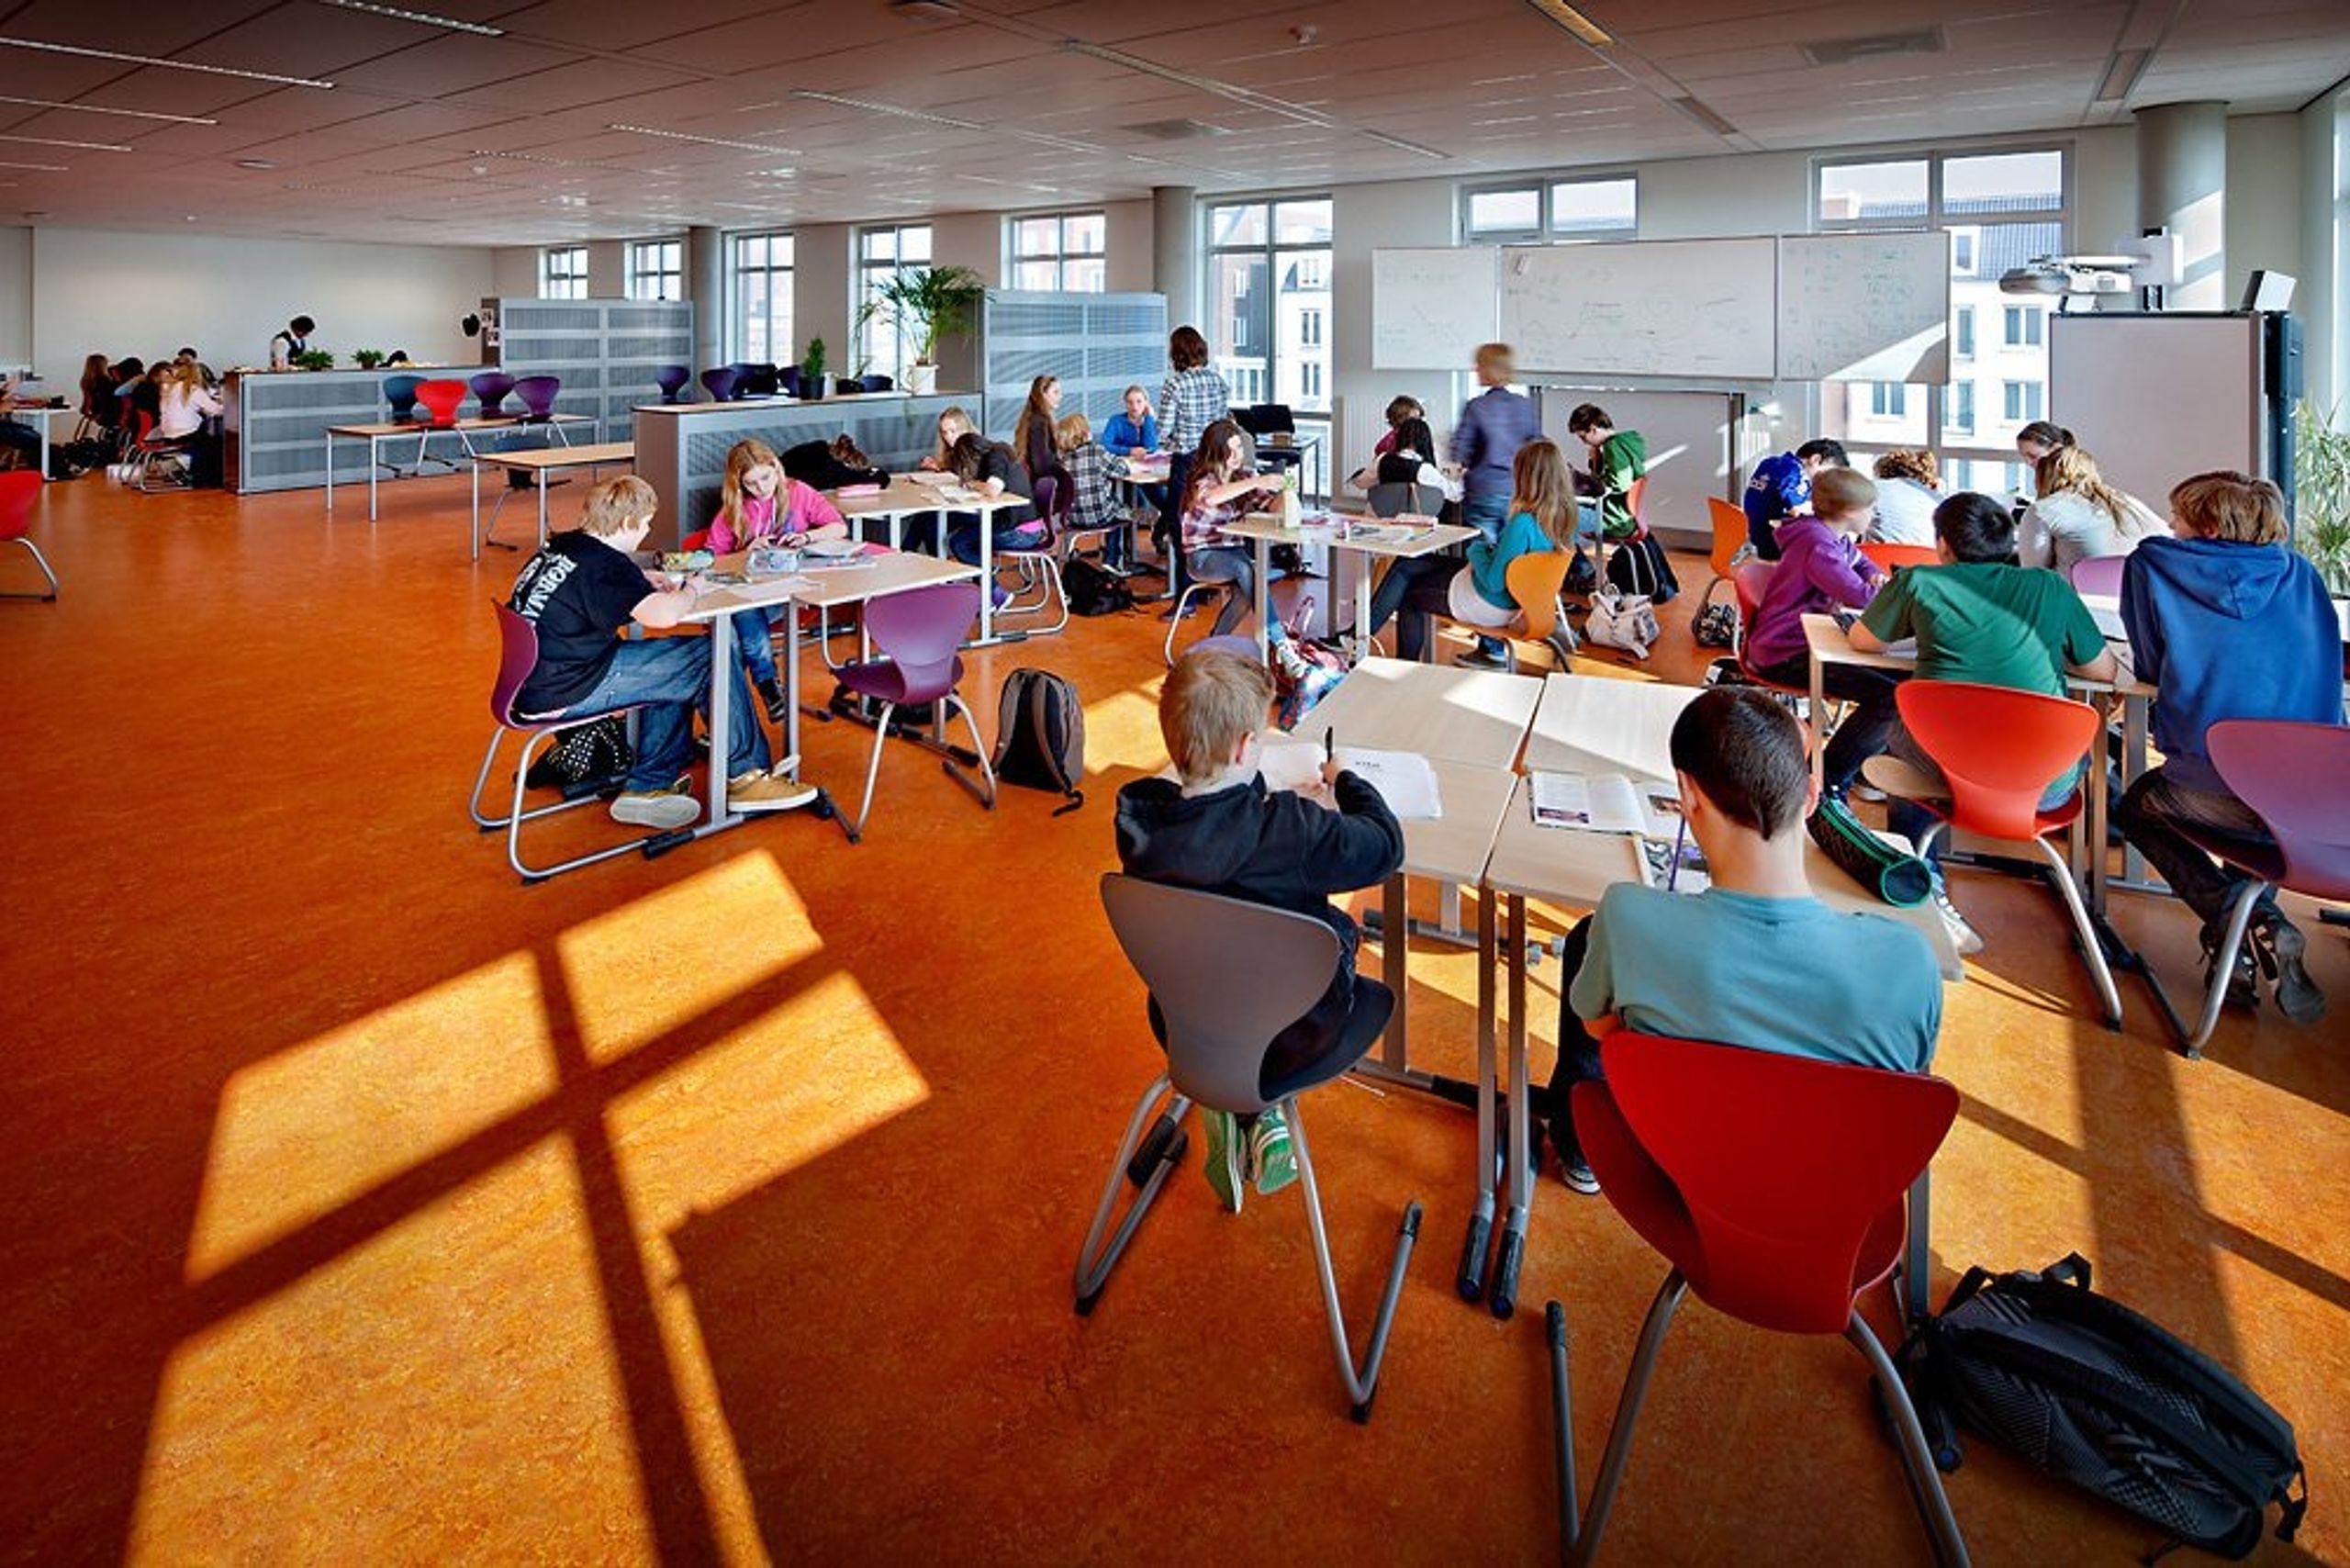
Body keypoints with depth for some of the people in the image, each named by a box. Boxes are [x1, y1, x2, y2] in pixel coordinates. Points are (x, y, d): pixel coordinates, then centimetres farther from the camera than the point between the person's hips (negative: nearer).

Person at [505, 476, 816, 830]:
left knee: (672, 666, 22)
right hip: (564, 694, -10)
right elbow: (663, 615, -32)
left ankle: (647, 787, 20)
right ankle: (745, 775, 5)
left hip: (534, 680, 10)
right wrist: (691, 591, -9)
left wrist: (646, 581, 17)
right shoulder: (605, 564, -18)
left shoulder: (559, 546, 11)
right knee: (712, 658, -7)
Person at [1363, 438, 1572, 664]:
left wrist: (1477, 551, -10)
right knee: (1406, 565, 14)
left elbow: (1493, 582, -26)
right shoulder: (1561, 516, -5)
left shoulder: (1523, 523, -31)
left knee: (1408, 594, 10)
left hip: (1492, 606, -9)